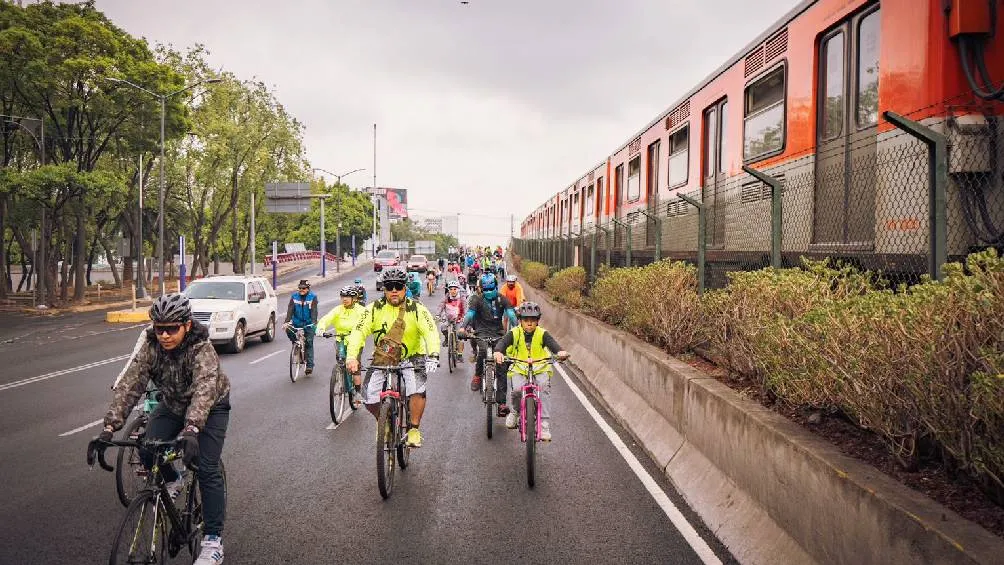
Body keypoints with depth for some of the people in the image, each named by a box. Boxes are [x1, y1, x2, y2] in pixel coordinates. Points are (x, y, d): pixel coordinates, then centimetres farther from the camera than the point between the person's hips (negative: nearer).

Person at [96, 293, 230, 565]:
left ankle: (213, 541, -6)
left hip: (210, 407, -4)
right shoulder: (151, 347, -21)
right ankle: (173, 481, 16)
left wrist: (191, 429, -63)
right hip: (172, 405, 5)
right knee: (147, 451, -18)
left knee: (208, 469, -15)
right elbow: (129, 384, -28)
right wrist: (110, 426, -40)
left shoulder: (202, 349, -34)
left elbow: (204, 388, -48)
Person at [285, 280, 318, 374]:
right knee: (288, 330, -24)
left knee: (309, 342, -4)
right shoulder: (294, 296, -2)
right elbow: (290, 310, -10)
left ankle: (310, 365, 3)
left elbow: (314, 311, -18)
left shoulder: (313, 297, -8)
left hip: (308, 323, -2)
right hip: (297, 322, 3)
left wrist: (314, 322, -33)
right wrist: (287, 322, -23)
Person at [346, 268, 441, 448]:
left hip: (411, 358, -2)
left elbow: (431, 332, -22)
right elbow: (359, 332, -14)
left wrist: (433, 356, -40)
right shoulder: (375, 309, -6)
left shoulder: (416, 309, -11)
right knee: (369, 397, -11)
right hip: (383, 359, 2)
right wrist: (352, 357, -30)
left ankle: (414, 429, -8)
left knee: (417, 389, -29)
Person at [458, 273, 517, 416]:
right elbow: (470, 313, -13)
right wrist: (463, 328, -32)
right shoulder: (477, 299, 0)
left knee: (501, 368, -8)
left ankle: (501, 403, -8)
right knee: (482, 351, -34)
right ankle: (477, 375, -3)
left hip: (498, 334, 1)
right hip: (482, 333, -1)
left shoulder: (502, 299, 3)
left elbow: (511, 314, -10)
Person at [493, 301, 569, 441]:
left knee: (542, 391, -22)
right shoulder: (514, 333, -4)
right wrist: (498, 352, -43)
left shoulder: (542, 334, -3)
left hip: (540, 368, 0)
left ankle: (544, 425, -15)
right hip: (519, 368, 0)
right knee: (517, 390, -25)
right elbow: (503, 342, -19)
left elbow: (552, 343, -18)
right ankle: (515, 411, 7)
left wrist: (560, 351, -42)